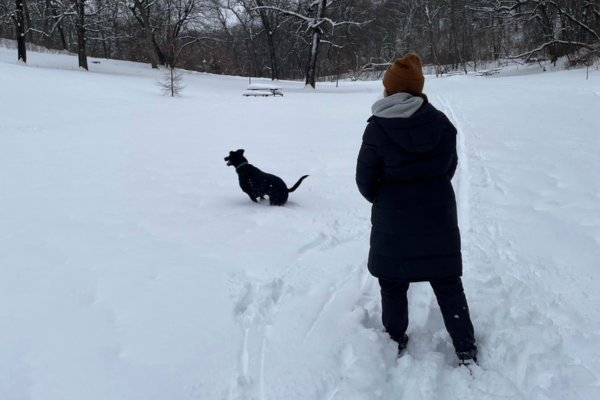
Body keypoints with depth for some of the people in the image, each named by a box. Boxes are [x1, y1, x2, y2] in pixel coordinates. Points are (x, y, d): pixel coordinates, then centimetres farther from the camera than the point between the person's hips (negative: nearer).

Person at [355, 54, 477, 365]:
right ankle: (465, 349, 21)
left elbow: (365, 181, -8)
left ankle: (395, 342, 29)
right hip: (439, 220, 3)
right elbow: (449, 168, 4)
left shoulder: (377, 129, -16)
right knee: (448, 285, 15)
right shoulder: (442, 124, -6)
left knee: (393, 285, 16)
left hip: (393, 224, -2)